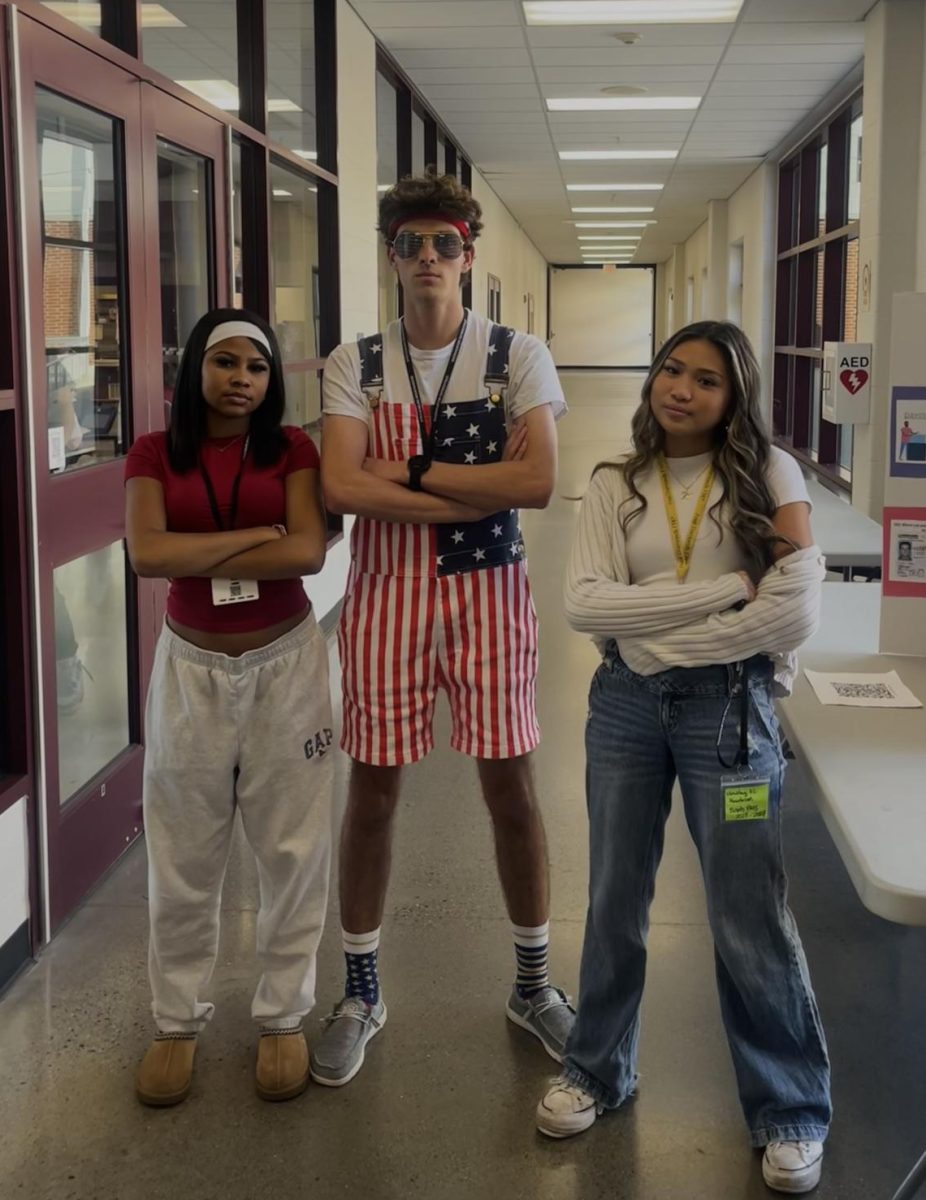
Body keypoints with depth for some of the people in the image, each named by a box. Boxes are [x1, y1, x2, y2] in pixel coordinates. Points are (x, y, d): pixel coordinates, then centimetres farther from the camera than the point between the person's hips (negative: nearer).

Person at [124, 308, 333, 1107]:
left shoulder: (291, 449, -2)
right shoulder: (154, 455, -1)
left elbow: (309, 553, -15)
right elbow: (148, 554, -17)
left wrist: (199, 558, -14)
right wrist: (258, 535, -15)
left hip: (286, 663, 0)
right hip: (192, 667, 1)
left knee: (293, 848, 8)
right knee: (184, 856, 9)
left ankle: (284, 1015, 23)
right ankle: (178, 1020, 24)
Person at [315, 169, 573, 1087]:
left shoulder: (518, 357, 0)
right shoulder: (354, 365, 2)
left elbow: (539, 481, -14)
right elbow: (341, 487, -13)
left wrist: (410, 469, -14)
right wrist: (481, 487, -15)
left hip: (487, 589, 0)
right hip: (385, 591, 1)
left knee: (510, 784, 7)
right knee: (373, 787, 7)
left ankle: (533, 984, 27)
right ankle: (360, 991, 25)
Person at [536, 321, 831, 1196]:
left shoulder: (767, 475, -5)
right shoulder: (614, 486, 2)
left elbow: (796, 610, -16)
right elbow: (584, 605, -13)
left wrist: (666, 640, -13)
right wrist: (727, 587, -17)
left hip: (728, 709, -3)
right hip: (626, 706, 3)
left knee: (749, 918, 4)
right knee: (615, 902, 16)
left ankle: (790, 1111, 23)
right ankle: (598, 1070, 36)